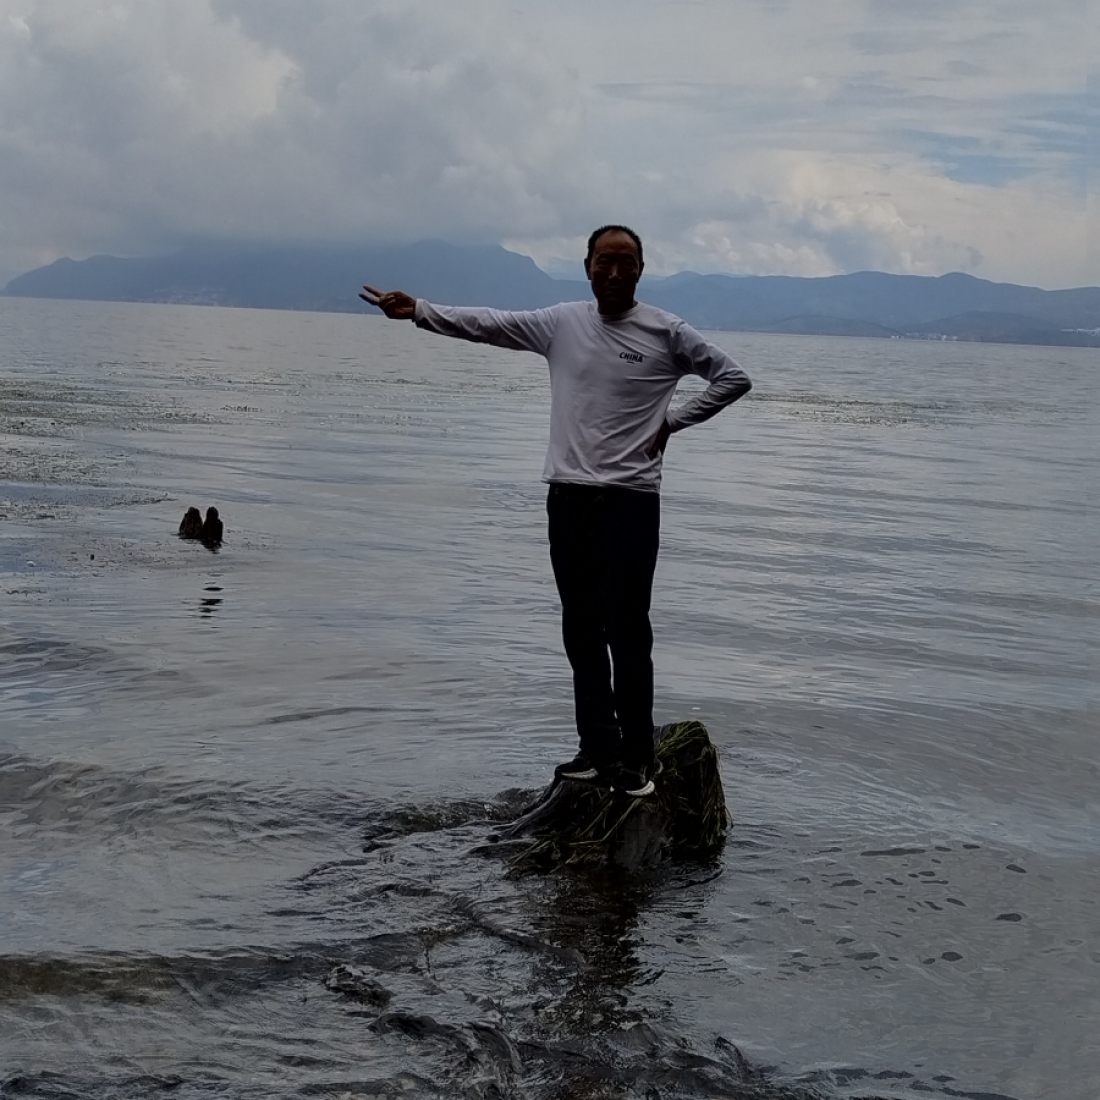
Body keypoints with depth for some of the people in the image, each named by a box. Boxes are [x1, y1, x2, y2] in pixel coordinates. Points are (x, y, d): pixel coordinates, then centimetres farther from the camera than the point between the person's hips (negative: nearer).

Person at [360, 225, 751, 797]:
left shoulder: (666, 332, -1)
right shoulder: (561, 323, 8)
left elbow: (732, 378, 4)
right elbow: (488, 323, 3)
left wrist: (671, 422, -1)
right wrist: (418, 310, -7)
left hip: (631, 499, -4)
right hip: (568, 497, 4)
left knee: (626, 630, -5)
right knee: (582, 631, 10)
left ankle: (636, 755, 4)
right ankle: (598, 747, 19)